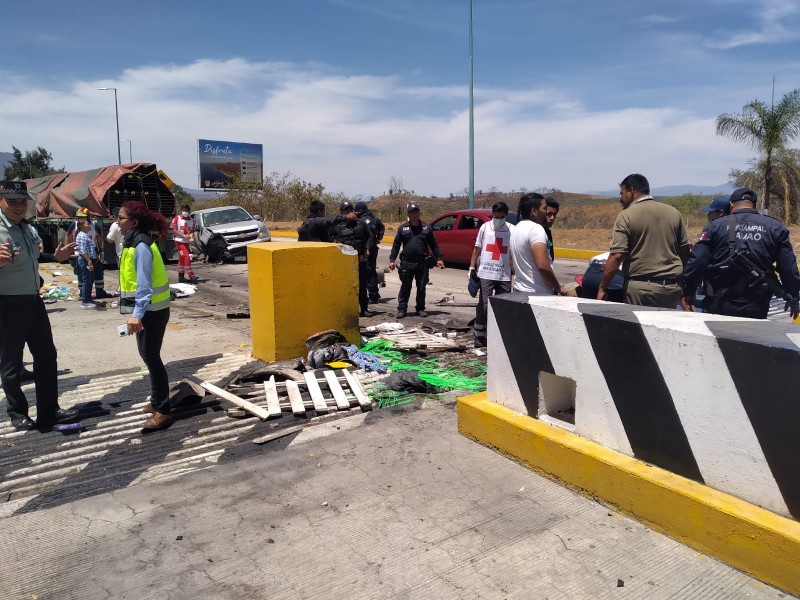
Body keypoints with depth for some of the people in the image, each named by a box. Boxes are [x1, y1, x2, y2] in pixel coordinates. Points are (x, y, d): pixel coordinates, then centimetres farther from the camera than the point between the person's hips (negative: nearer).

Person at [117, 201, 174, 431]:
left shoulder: (141, 245, -18)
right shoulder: (134, 242, 13)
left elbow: (144, 284, -25)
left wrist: (137, 313, -30)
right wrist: (137, 311, 22)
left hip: (151, 310, -10)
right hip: (148, 309, 10)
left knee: (151, 356, -7)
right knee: (148, 355, 17)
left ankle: (163, 411, -1)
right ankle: (157, 401, 29)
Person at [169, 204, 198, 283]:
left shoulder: (191, 220, 7)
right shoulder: (177, 218, -5)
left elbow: (192, 230, 9)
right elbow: (173, 229, -10)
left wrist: (191, 236, -14)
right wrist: (183, 235, -18)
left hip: (187, 242, 6)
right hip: (179, 241, -6)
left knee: (182, 259, 15)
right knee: (186, 257, -15)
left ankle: (181, 277, 23)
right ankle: (190, 276, -15)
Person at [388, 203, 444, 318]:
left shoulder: (426, 228, 7)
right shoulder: (403, 228, 6)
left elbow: (433, 244, 9)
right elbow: (396, 245, 8)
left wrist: (438, 258, 3)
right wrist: (392, 260, 1)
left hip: (422, 263, 1)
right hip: (407, 263, 0)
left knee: (421, 287, 7)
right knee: (405, 287, 3)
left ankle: (420, 309, 18)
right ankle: (402, 309, 10)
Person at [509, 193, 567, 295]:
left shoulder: (516, 229, 13)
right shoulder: (536, 229, -16)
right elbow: (542, 266, -24)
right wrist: (558, 288, -13)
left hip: (520, 291, 10)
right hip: (539, 294, -9)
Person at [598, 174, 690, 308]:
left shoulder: (626, 215, -7)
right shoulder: (673, 212, 10)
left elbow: (616, 256, -14)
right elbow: (685, 249, 14)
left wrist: (602, 288, -8)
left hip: (641, 286, -5)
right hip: (672, 287, 5)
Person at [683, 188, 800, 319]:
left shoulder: (715, 225, 0)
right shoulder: (775, 228, 5)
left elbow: (696, 262, -5)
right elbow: (789, 268, 4)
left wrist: (689, 292, 6)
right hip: (756, 308, 1)